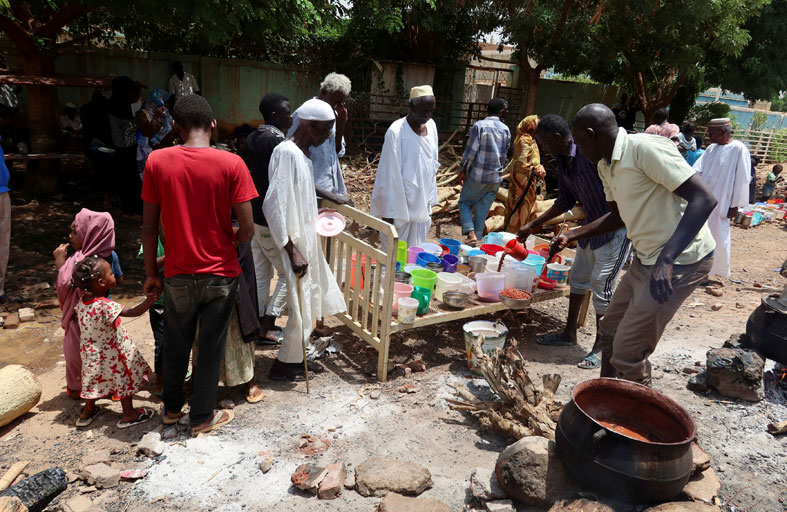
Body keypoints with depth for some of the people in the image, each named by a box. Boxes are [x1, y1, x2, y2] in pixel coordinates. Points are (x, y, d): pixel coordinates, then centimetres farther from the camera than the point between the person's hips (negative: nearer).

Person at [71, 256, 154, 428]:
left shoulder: (81, 303, -7)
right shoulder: (106, 306, -31)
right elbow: (133, 312, -35)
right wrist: (151, 299, -31)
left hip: (91, 354, 7)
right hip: (110, 355, -7)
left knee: (96, 380, 26)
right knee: (125, 380, 12)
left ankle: (87, 411, 42)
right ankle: (128, 415, 25)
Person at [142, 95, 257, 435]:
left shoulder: (157, 161, -7)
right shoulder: (231, 164, -13)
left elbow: (149, 226, -3)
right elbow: (247, 230, -14)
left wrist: (150, 273, 8)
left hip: (178, 275, 2)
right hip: (220, 275, -2)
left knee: (175, 343, 22)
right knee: (211, 347, 13)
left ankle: (172, 407, 40)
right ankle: (202, 417, 28)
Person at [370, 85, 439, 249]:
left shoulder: (431, 126, 5)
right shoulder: (396, 131, -14)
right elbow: (389, 174, -13)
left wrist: (430, 203, 13)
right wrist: (389, 211, -13)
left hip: (422, 207, 6)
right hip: (400, 207, -6)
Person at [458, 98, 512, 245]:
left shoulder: (479, 126, -10)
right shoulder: (506, 130, 3)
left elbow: (471, 151, -11)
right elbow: (505, 154, 10)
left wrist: (463, 170, -1)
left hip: (478, 176, -4)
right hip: (496, 177, 4)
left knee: (465, 202, 9)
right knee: (483, 209, 11)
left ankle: (470, 234, -8)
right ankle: (478, 236, 13)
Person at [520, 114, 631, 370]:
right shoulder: (561, 162, 4)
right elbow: (567, 200, 15)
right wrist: (533, 225, 16)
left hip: (616, 228, -9)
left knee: (601, 286, -4)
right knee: (578, 278, 17)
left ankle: (601, 346, 13)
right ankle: (569, 333, 32)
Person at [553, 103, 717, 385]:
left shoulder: (646, 149, -21)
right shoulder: (605, 166, 8)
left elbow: (704, 199, -25)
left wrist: (666, 259, -32)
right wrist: (570, 236, 11)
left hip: (681, 260, -10)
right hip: (645, 258, 10)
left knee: (628, 351, -7)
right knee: (610, 330, 18)